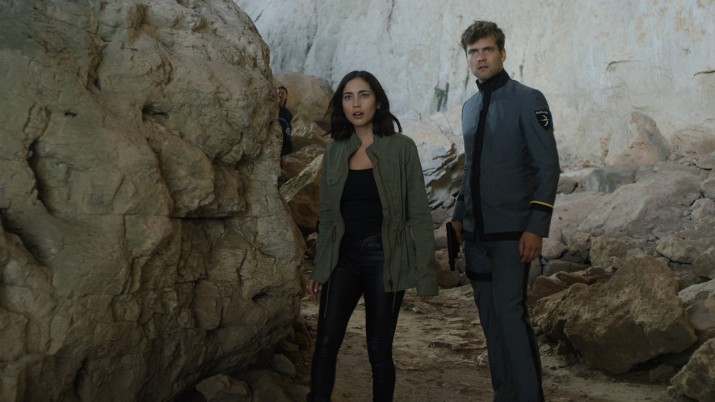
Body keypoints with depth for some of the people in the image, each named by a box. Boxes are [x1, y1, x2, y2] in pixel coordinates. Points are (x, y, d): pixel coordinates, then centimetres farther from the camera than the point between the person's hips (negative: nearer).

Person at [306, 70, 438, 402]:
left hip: (385, 259, -3)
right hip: (343, 258, 3)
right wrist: (319, 269, 12)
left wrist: (425, 273, -7)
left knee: (379, 348, 4)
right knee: (326, 342, -2)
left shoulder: (401, 148, -5)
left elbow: (418, 214, -5)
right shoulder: (334, 151, 6)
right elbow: (327, 216, 12)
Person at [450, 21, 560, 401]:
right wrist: (459, 216, 15)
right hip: (476, 233, 7)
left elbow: (548, 167, -10)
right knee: (490, 317, 10)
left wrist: (536, 226, -17)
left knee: (510, 313, -12)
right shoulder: (470, 107, 13)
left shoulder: (527, 100, -6)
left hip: (511, 231, -6)